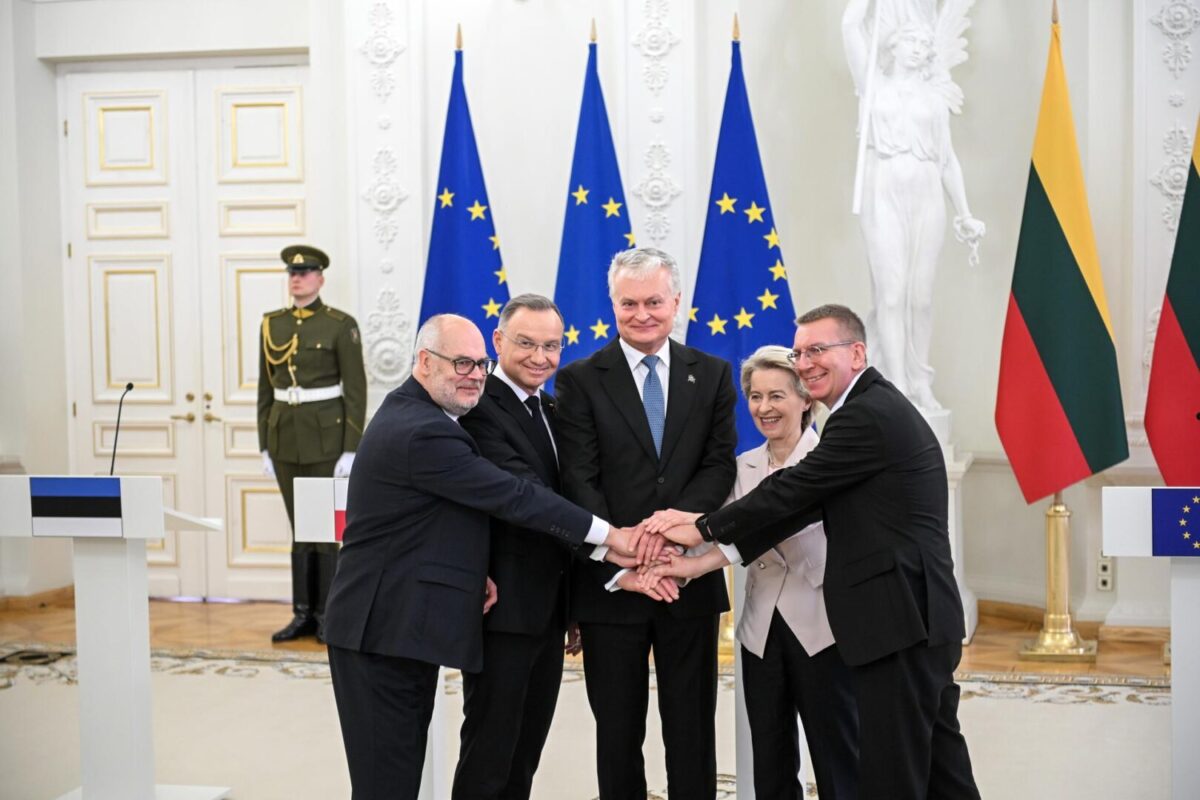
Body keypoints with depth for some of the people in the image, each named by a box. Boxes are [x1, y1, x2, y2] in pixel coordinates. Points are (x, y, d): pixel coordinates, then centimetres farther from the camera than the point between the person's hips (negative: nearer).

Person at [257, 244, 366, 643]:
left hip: (326, 435, -5)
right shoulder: (272, 324, 8)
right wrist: (265, 445, 8)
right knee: (299, 528, 10)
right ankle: (303, 614, 17)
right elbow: (266, 390, 12)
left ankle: (329, 615, 11)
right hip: (285, 436, 5)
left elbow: (356, 391, -8)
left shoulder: (341, 325, -6)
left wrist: (351, 450, -13)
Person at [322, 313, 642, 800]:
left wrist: (471, 569, 0)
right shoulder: (423, 432, -20)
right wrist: (608, 535, -13)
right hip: (386, 629, -10)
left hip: (396, 623, 10)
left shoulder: (412, 414, 13)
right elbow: (512, 497, -19)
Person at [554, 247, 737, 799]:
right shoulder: (580, 380, -1)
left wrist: (679, 516, -20)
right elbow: (580, 484, -8)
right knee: (617, 730, 11)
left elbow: (720, 466, 0)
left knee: (692, 729, 11)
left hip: (691, 578, 2)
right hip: (610, 583, -1)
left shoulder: (711, 375, 7)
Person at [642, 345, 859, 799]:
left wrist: (701, 521, -35)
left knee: (838, 763, 4)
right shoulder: (742, 468, 10)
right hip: (761, 630, 5)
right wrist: (686, 564, -25)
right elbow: (728, 535, -2)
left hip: (820, 626, -5)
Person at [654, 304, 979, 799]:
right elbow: (805, 502, 12)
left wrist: (704, 530, -1)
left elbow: (792, 491, -13)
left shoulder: (867, 415, -14)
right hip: (921, 616, 10)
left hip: (899, 621, -10)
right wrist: (715, 553, 6)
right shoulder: (881, 407, 17)